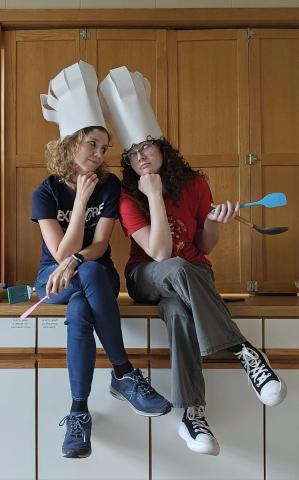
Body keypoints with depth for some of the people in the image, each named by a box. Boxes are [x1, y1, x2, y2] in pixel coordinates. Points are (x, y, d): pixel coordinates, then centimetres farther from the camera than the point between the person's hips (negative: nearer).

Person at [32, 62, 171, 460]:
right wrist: (81, 199, -22)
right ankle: (125, 374, -30)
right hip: (55, 276, -1)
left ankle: (79, 411, -24)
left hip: (96, 276, 1)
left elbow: (99, 245, -10)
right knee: (90, 273, -37)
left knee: (80, 310, -36)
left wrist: (74, 261, -33)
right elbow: (62, 253, -17)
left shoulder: (109, 186, -4)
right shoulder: (46, 192, -8)